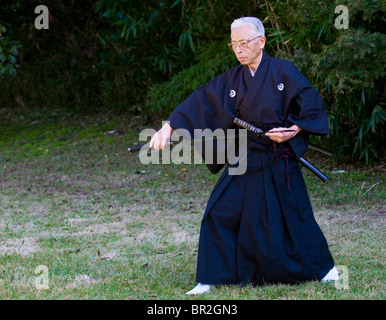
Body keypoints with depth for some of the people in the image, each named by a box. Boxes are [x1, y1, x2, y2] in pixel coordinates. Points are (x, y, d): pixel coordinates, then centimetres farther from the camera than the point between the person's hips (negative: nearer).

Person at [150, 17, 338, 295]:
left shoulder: (284, 72, -8)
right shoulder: (232, 80, 3)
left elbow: (311, 104, -7)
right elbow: (200, 103, -3)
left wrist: (293, 130, -18)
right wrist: (169, 127, -13)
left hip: (278, 163, -4)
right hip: (245, 161, 4)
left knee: (291, 217, 2)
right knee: (221, 213, -3)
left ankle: (323, 267, 24)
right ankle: (211, 280, 4)